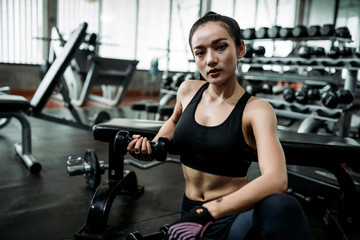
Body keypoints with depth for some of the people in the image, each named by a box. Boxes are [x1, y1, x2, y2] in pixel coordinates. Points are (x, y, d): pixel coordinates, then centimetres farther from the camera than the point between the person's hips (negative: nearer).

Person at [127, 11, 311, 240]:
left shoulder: (256, 110, -12)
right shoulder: (188, 91, 2)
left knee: (282, 207, -37)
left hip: (234, 217, -3)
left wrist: (209, 211, -37)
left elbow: (276, 180, -28)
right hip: (192, 214, 3)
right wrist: (152, 145, 6)